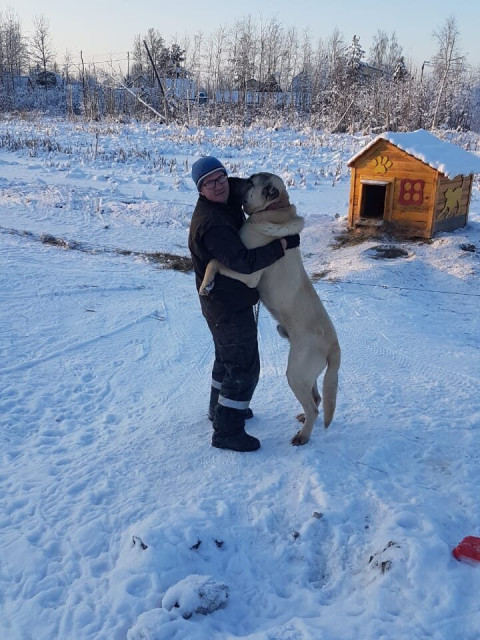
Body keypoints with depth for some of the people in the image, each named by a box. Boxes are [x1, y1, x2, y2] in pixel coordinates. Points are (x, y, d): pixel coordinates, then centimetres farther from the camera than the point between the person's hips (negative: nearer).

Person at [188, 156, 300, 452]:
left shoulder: (228, 203, 3)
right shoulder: (212, 223, -29)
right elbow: (245, 262, -36)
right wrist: (282, 245, -28)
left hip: (225, 302, 11)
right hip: (229, 306, -11)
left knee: (227, 357, 26)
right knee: (244, 367, -2)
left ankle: (220, 407, 45)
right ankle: (227, 430, 10)